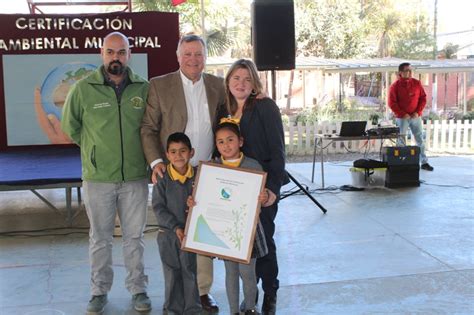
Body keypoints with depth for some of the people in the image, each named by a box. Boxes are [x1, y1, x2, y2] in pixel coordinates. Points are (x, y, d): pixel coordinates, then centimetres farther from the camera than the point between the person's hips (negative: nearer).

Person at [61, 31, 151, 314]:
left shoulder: (143, 88, -1)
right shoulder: (83, 88, -4)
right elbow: (70, 126, 8)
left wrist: (144, 154, 5)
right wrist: (95, 149, 8)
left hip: (135, 177, 1)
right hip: (98, 178, -1)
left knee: (135, 237, 11)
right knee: (100, 238, 11)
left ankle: (138, 289, 25)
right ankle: (100, 291, 25)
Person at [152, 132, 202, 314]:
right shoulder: (162, 178, -8)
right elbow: (158, 207, -9)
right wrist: (175, 227, -15)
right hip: (168, 234, 0)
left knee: (191, 273, 6)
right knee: (172, 275, 11)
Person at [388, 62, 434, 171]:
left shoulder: (417, 83, 4)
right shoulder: (395, 86, -5)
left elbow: (423, 98, 7)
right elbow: (392, 103, -7)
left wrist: (418, 112, -6)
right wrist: (403, 114, -13)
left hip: (416, 117, 3)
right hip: (402, 118, -3)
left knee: (420, 140, 7)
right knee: (401, 141, 1)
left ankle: (424, 162, 14)